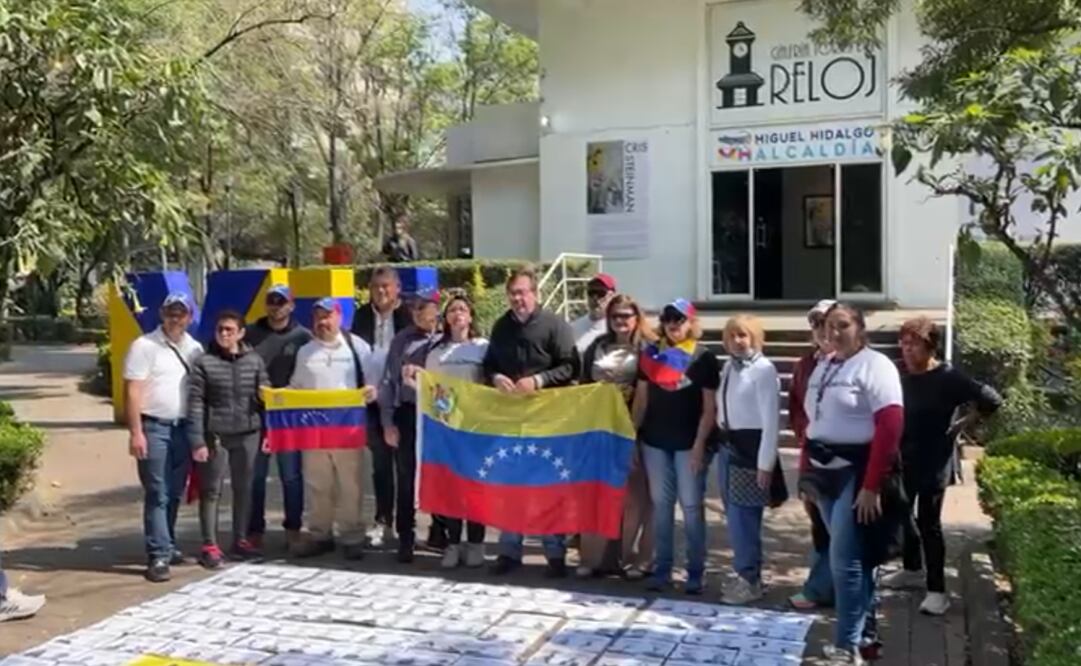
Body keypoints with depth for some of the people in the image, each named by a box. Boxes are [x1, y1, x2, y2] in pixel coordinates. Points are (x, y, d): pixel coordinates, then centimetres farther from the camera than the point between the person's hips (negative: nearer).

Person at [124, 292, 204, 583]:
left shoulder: (195, 349, 10)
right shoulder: (144, 346, -6)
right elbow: (132, 392, -9)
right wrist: (136, 432, -15)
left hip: (184, 428, 5)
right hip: (154, 428, -5)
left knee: (175, 493, 14)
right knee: (157, 494, -5)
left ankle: (167, 546, 26)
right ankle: (158, 556, -3)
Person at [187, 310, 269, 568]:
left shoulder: (255, 361, 4)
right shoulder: (204, 363, -4)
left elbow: (266, 397, 9)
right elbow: (195, 403, -7)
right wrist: (197, 440, -11)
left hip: (248, 434, 3)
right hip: (215, 435, -3)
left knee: (244, 489, 11)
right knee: (211, 491, 4)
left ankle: (240, 541, 24)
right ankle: (210, 545, 13)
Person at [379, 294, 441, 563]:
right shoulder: (401, 341, 3)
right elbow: (388, 382, 3)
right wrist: (388, 422, -1)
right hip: (407, 414, 2)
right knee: (406, 478, 8)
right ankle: (405, 539, 19)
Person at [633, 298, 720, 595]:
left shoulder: (703, 358, -3)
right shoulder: (650, 354, 7)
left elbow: (709, 408, -5)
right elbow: (641, 399, 11)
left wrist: (699, 445, -13)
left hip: (689, 443, -3)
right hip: (655, 441, 4)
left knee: (691, 506, 1)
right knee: (661, 504, 8)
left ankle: (696, 573, 10)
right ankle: (661, 570, 16)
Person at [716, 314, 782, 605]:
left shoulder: (763, 369, -12)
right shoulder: (728, 367, 10)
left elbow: (771, 420, -14)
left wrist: (765, 462, -16)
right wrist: (721, 442, 10)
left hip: (751, 445, -7)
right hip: (728, 445, 8)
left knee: (743, 515, -6)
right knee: (735, 515, 12)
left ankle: (751, 581, 6)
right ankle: (745, 574, 23)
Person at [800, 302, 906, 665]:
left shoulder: (875, 365, -11)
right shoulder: (822, 367, 13)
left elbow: (890, 426, -19)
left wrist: (872, 485, -23)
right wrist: (806, 470, 10)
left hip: (858, 472, -7)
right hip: (826, 471, 8)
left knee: (845, 560, -8)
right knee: (854, 556, 16)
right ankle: (865, 630, 27)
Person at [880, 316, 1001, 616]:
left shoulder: (948, 378, -15)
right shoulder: (898, 373, -1)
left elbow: (991, 400, -14)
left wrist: (961, 424, -8)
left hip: (933, 462, -6)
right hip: (902, 459, 6)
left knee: (928, 523, -3)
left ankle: (937, 590, 6)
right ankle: (912, 570, 37)